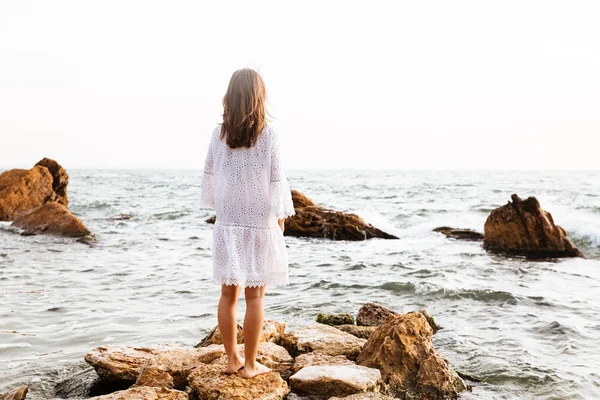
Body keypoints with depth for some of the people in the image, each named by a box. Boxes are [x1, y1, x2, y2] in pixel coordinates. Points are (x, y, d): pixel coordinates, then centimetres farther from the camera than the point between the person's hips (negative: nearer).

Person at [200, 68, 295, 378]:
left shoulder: (218, 135, -1)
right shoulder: (267, 136, -11)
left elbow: (209, 177, 6)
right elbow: (276, 182, -9)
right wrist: (280, 218, 2)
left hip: (227, 225, 3)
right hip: (259, 225, -3)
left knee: (229, 293, 12)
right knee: (255, 296, 5)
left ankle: (232, 359, 21)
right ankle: (250, 364, 12)